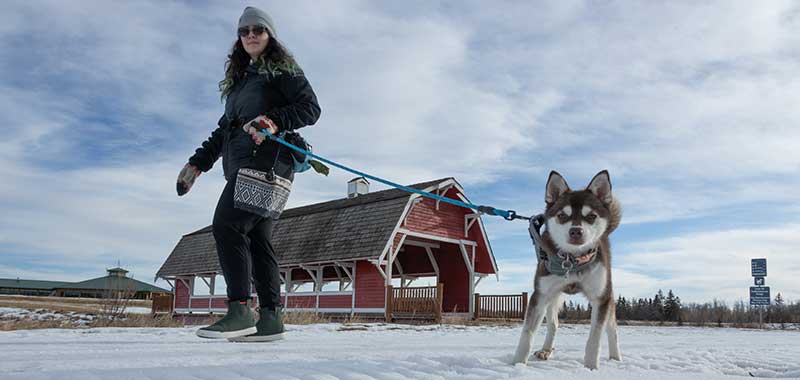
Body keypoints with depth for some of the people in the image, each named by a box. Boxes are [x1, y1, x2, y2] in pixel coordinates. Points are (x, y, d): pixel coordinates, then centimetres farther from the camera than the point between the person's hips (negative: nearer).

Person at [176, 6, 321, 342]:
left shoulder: (282, 69, 7)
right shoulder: (239, 78, 30)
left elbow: (310, 108, -4)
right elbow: (223, 130, 30)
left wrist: (274, 121, -21)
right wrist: (197, 163, 23)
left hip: (266, 160, -8)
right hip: (241, 165, 8)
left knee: (227, 226, -19)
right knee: (257, 239, 1)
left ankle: (240, 311, -20)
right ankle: (271, 317, 1)